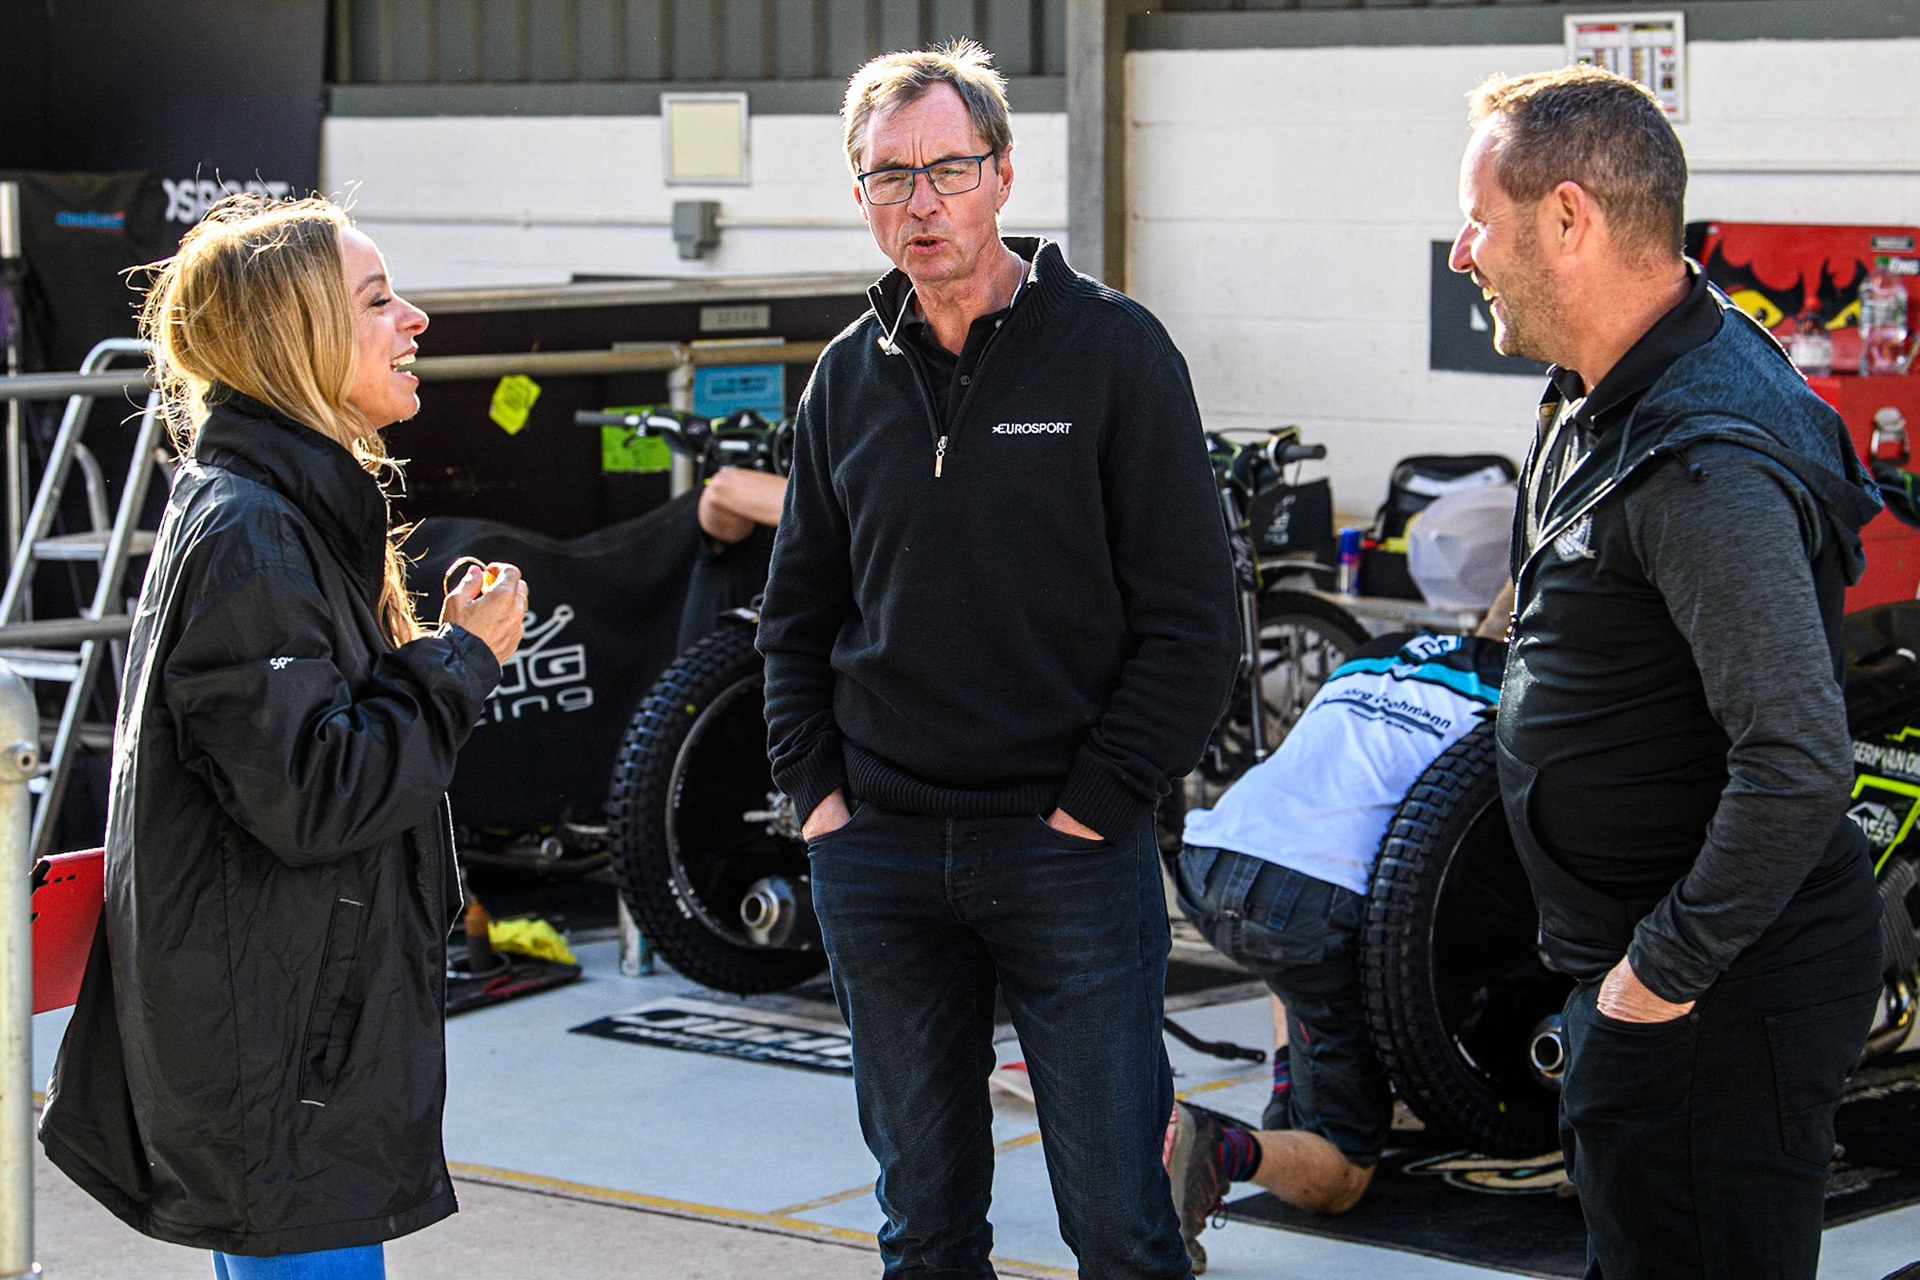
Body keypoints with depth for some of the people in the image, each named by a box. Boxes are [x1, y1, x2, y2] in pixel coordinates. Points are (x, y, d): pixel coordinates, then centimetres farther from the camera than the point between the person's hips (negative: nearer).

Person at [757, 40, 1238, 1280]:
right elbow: (800, 612, 18)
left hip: (1071, 852, -4)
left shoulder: (1114, 350, -4)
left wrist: (1098, 801, -10)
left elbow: (1191, 615, -6)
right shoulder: (850, 377, 9)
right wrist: (817, 785, 6)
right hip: (876, 854, 4)